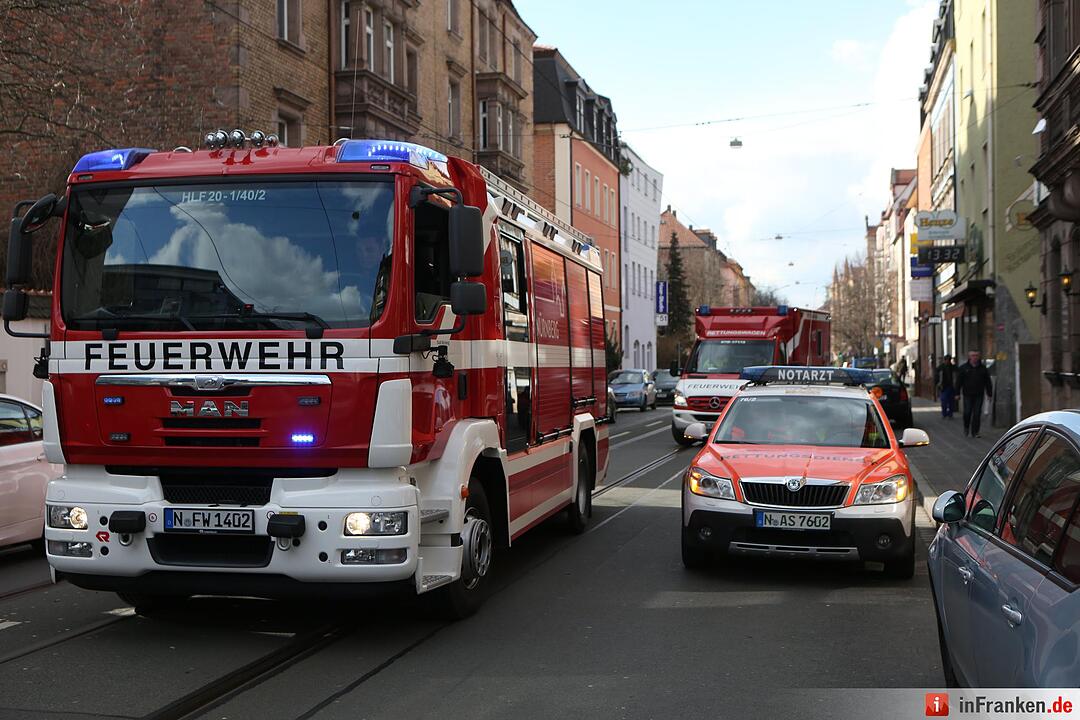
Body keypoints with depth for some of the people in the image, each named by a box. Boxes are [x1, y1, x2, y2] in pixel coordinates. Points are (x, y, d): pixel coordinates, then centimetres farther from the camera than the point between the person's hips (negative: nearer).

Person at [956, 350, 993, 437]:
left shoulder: (983, 368, 9)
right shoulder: (963, 368, 3)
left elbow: (988, 382, 12)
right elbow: (958, 382, 2)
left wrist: (989, 394, 8)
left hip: (979, 395, 1)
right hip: (967, 395, -1)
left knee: (977, 414, -1)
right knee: (967, 412, -2)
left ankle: (975, 432, 4)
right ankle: (966, 427, 25)